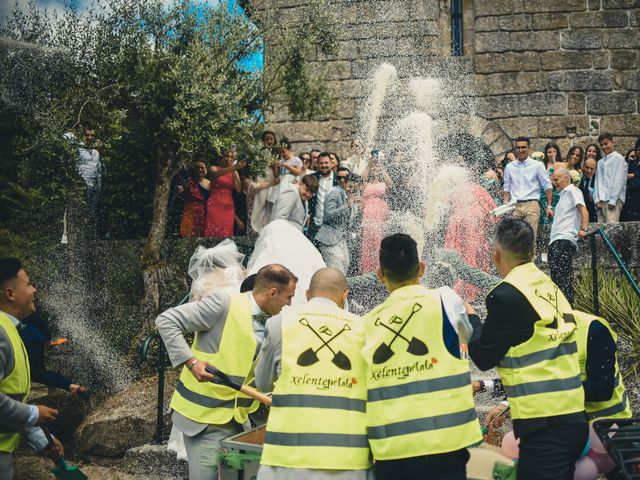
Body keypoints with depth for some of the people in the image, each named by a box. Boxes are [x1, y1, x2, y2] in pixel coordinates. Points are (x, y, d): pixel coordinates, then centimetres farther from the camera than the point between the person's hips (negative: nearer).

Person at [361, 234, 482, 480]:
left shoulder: (368, 323, 7)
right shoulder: (445, 299, -1)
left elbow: (368, 384, 12)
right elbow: (474, 340, 19)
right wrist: (470, 314, 40)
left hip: (388, 449, 3)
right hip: (442, 442, -3)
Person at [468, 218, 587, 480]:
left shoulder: (506, 295, -13)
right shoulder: (550, 286, 11)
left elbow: (484, 357, -4)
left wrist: (471, 319, 13)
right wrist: (510, 406, 27)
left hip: (544, 424, -8)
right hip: (574, 417, 8)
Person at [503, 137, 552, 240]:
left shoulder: (537, 165, 6)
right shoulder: (509, 167, 14)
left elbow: (547, 187, 6)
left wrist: (549, 206, -3)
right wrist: (505, 203, 1)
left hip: (531, 205, -2)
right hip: (514, 207, 2)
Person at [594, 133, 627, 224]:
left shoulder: (619, 158, 3)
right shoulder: (600, 162, 21)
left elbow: (619, 181, -5)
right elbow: (598, 181, 15)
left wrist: (613, 200, -12)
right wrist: (597, 200, 2)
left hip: (614, 199, -6)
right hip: (602, 200, 6)